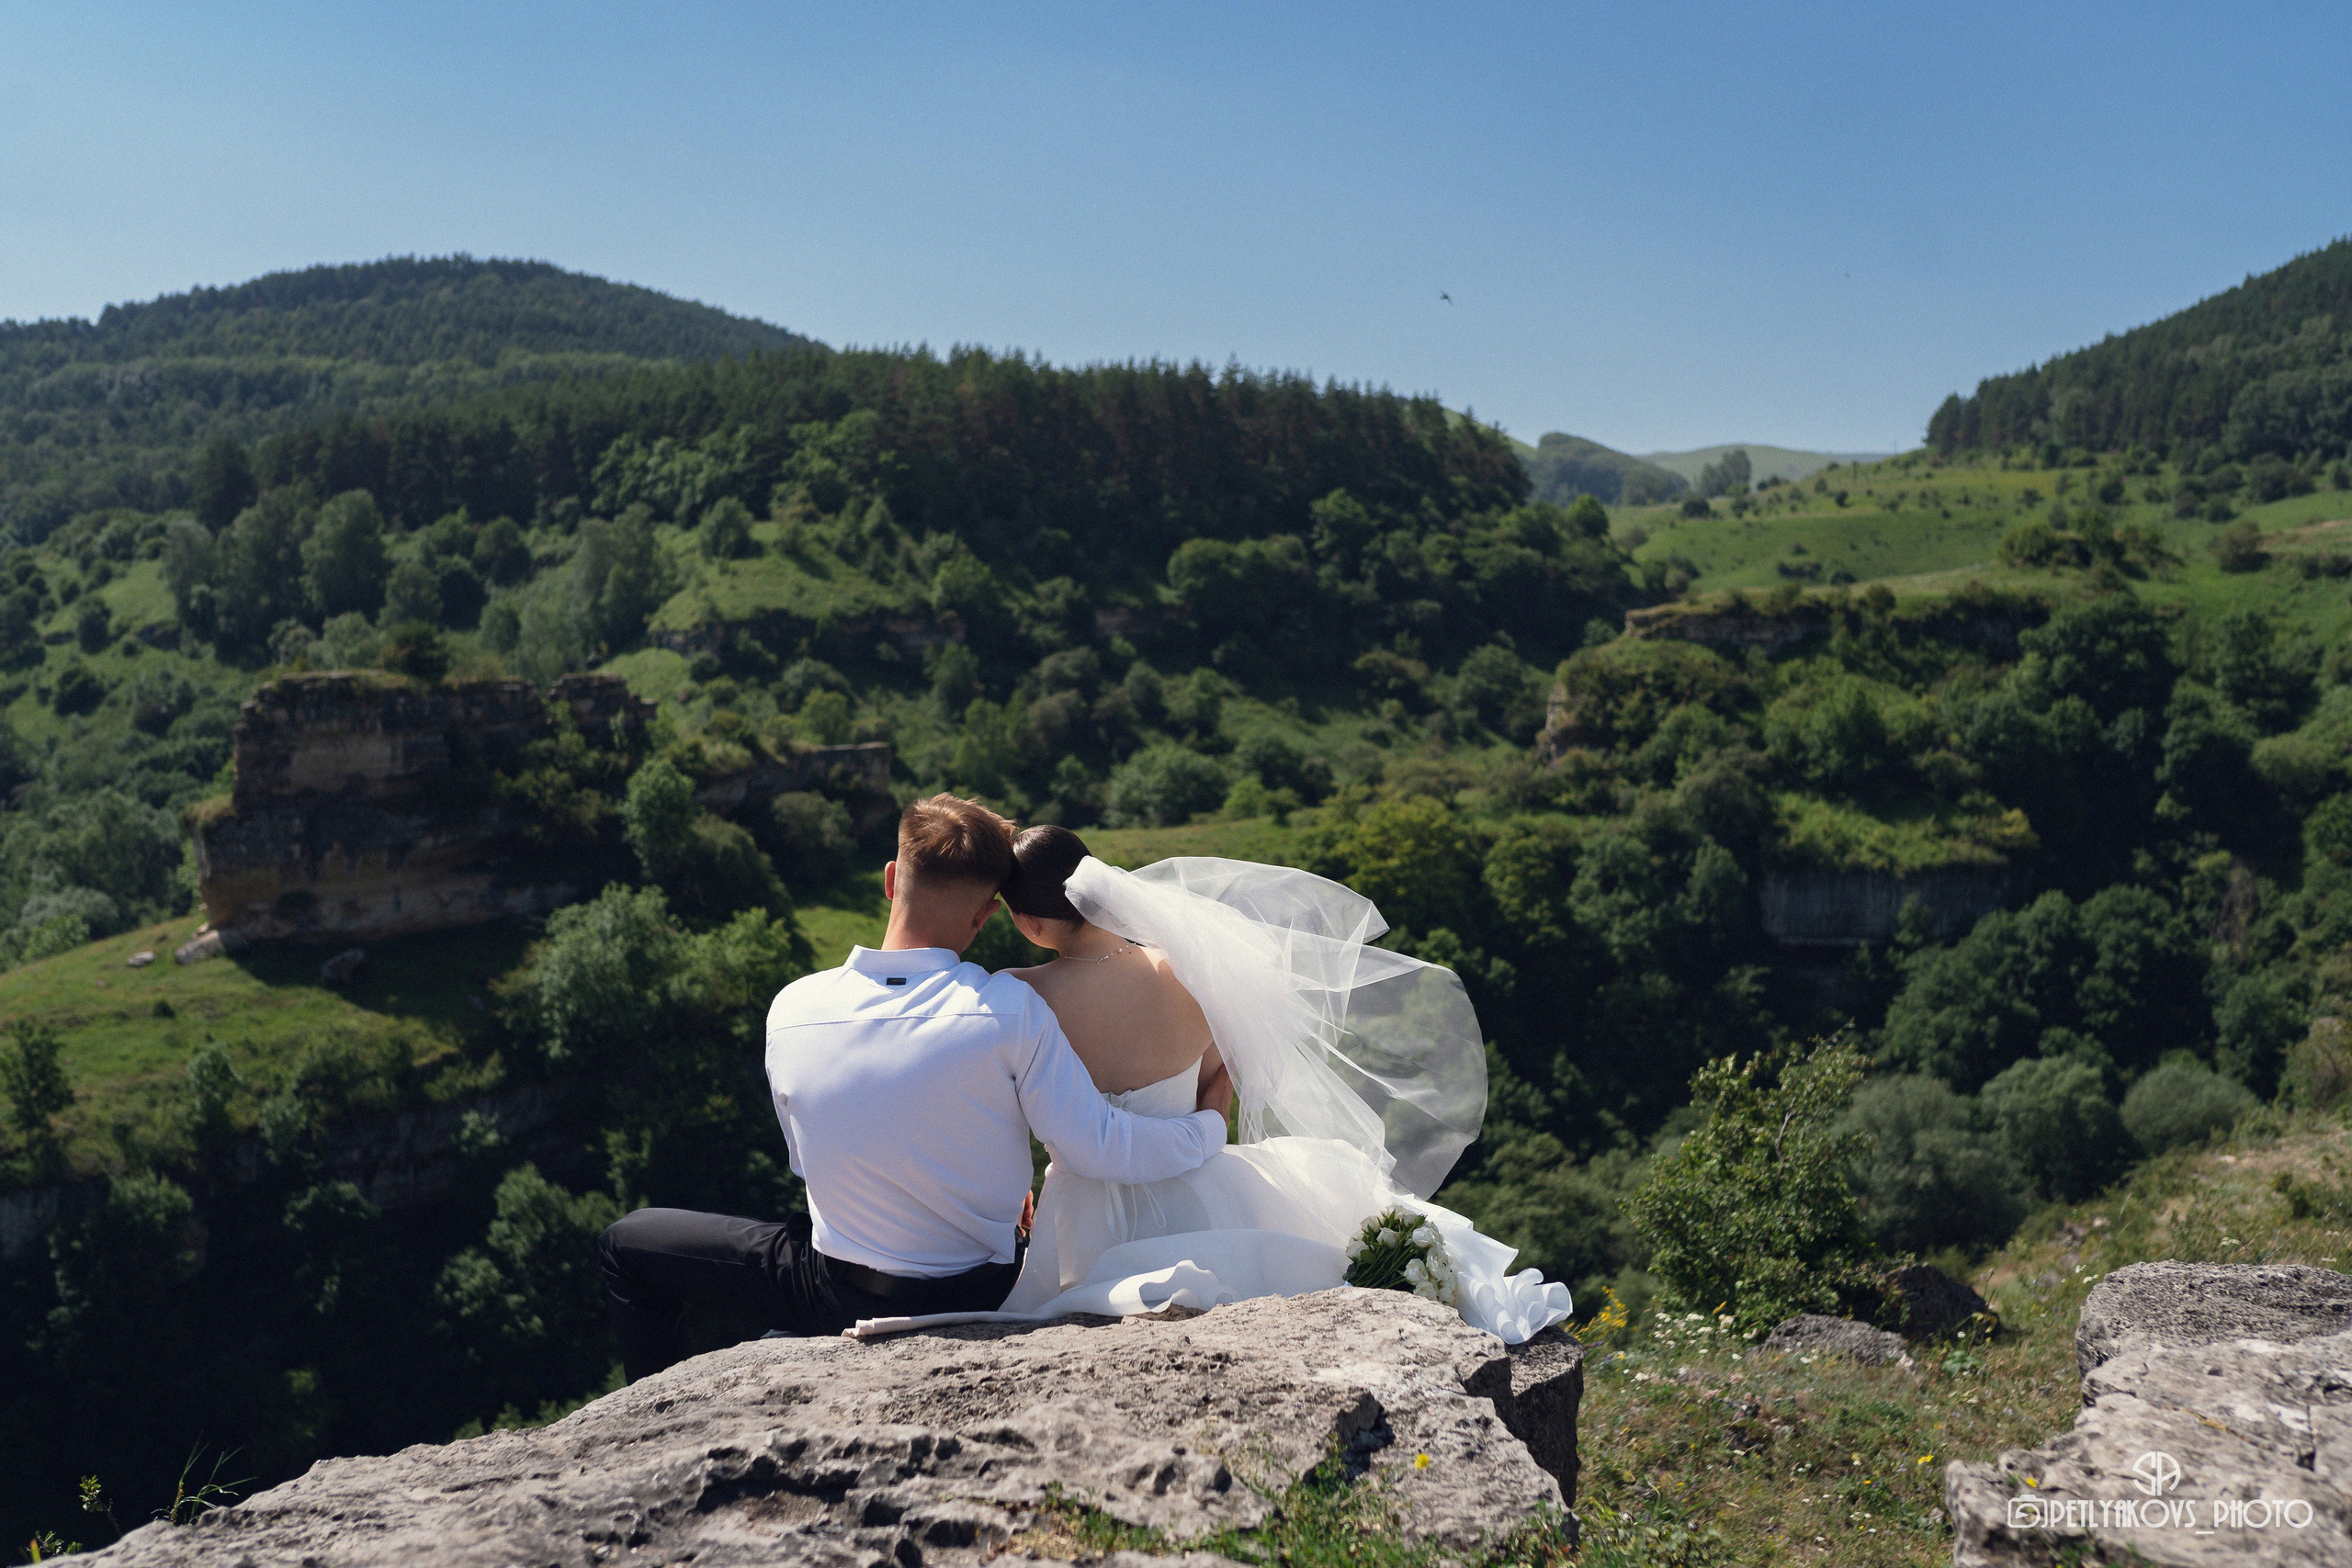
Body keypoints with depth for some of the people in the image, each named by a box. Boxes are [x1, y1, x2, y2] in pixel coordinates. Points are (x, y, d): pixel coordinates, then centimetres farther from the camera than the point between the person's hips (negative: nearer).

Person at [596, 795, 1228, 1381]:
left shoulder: (793, 1008, -13)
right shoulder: (1010, 1009, -21)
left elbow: (811, 1163, 3)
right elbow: (1098, 1150, -18)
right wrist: (1213, 1127, 1)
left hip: (843, 1300, -1)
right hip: (977, 1297, 2)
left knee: (627, 1242, 20)